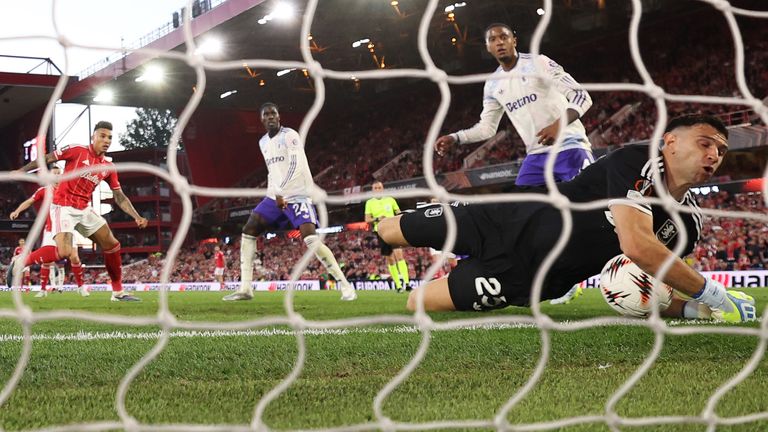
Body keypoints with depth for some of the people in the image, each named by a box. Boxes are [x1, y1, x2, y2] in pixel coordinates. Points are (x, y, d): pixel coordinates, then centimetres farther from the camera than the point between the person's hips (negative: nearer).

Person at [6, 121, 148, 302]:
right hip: (63, 207, -7)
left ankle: (118, 292, 13)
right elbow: (47, 159, -3)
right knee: (64, 253, -26)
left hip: (84, 209, 7)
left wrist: (137, 217, 0)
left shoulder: (109, 167, 7)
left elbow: (119, 197, 10)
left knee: (112, 245, 2)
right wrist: (20, 171, -3)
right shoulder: (77, 151, -8)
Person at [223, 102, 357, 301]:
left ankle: (345, 285, -18)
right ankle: (245, 288, 2)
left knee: (310, 238, -24)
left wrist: (280, 192, -24)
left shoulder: (289, 136, -10)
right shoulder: (263, 142, 16)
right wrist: (273, 193, 11)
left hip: (297, 195, -8)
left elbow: (296, 166, -20)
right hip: (275, 196, 8)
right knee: (248, 232, -1)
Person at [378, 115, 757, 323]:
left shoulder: (686, 225, -6)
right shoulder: (637, 162, -25)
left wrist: (695, 309, -22)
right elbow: (636, 246, -39)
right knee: (389, 232, 10)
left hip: (527, 277, 4)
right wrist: (711, 291, -31)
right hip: (512, 222, -4)